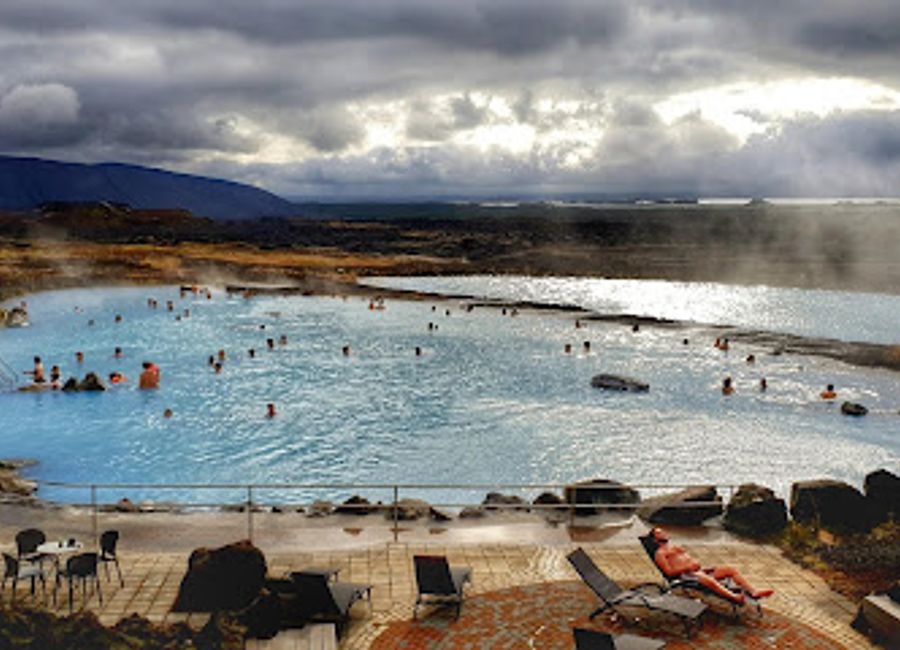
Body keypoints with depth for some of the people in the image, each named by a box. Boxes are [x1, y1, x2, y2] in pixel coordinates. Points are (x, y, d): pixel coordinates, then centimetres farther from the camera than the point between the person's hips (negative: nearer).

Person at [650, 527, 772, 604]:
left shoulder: (676, 547, 34)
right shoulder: (660, 553, 8)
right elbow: (669, 571, -8)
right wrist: (688, 567, -15)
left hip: (700, 570, 8)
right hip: (686, 576, -8)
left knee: (731, 569, -10)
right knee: (708, 580, -40)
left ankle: (753, 592, -27)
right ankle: (734, 597, -56)